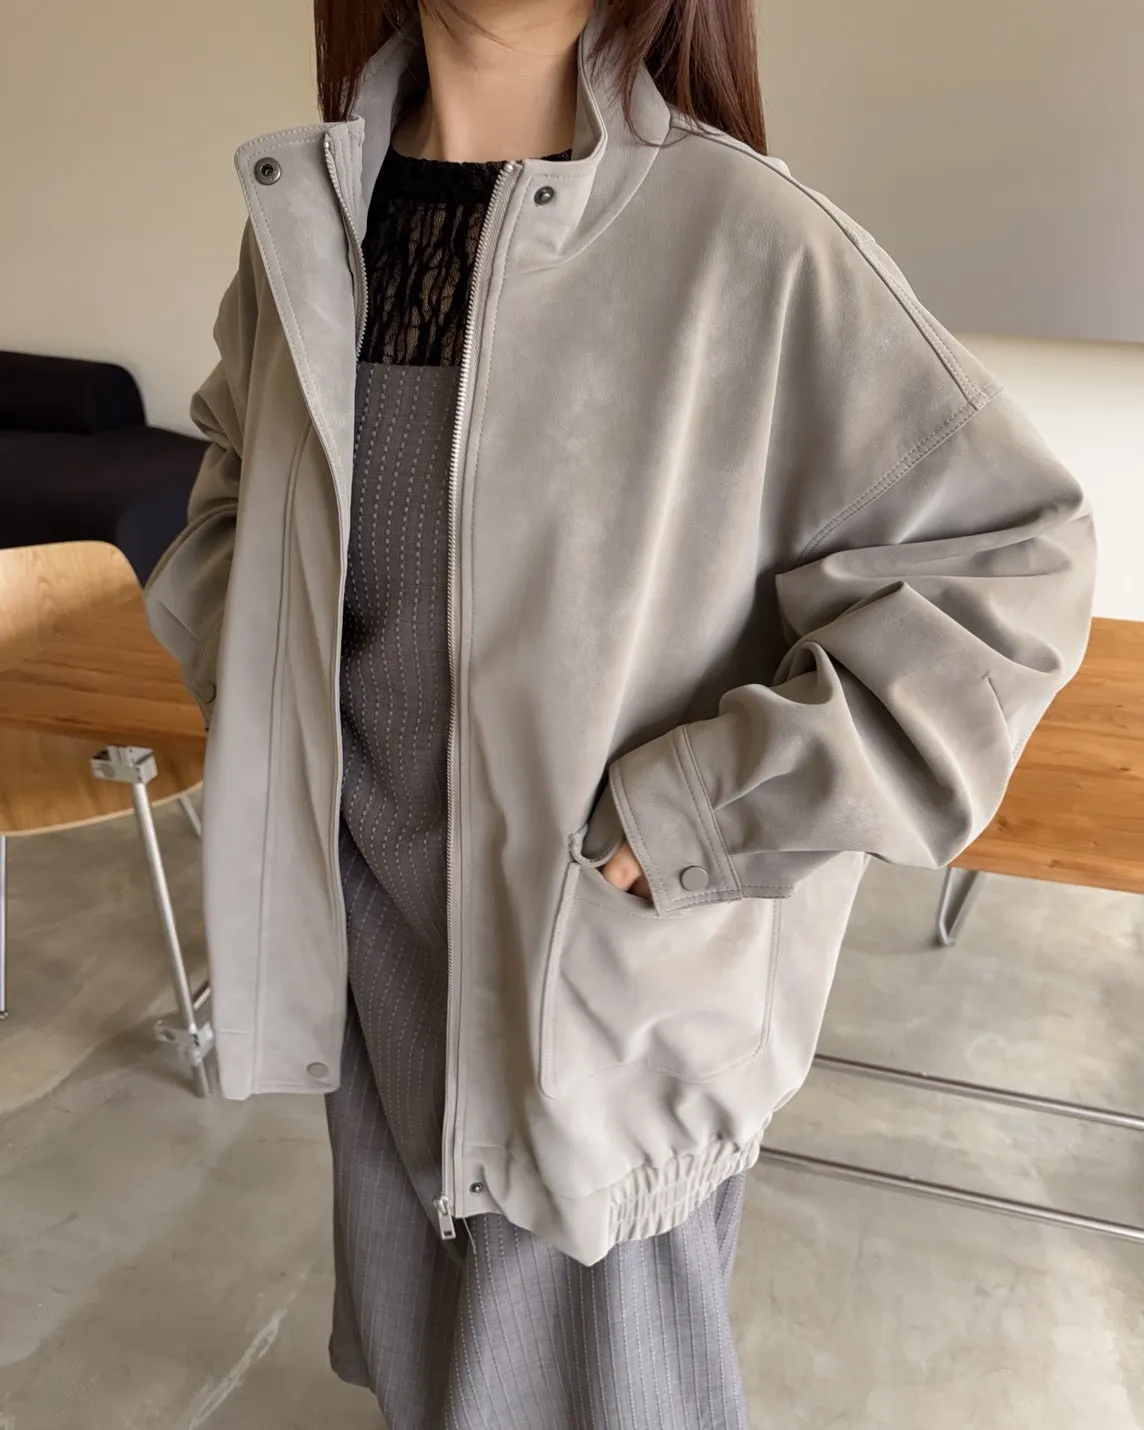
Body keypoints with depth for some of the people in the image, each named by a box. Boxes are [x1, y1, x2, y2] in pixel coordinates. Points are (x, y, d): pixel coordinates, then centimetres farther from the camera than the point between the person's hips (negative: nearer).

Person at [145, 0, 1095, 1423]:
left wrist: (689, 816, -20)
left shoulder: (746, 241, -17)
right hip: (372, 922, 5)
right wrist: (253, 697, 8)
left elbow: (1010, 562, -17)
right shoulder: (303, 219, 1)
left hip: (606, 958, -4)